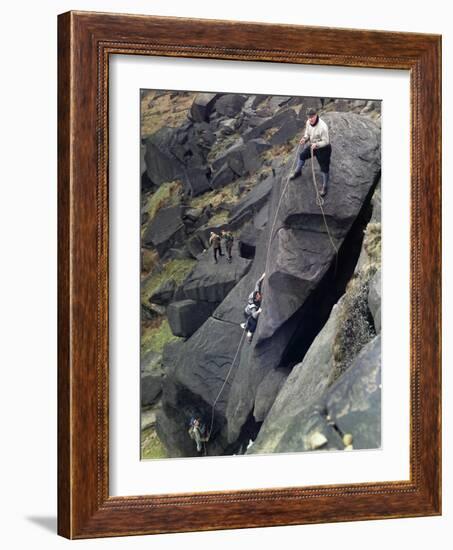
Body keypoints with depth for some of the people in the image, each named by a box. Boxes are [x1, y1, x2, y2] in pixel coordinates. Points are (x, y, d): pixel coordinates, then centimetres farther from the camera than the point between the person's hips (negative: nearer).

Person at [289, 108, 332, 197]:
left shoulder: (323, 127, -37)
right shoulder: (308, 123, -14)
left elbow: (325, 141, -28)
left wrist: (317, 144, -44)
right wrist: (305, 138, -19)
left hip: (323, 148, -8)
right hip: (312, 145, 8)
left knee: (324, 168, 4)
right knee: (302, 155, 25)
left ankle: (325, 187, 23)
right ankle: (297, 172, 53)